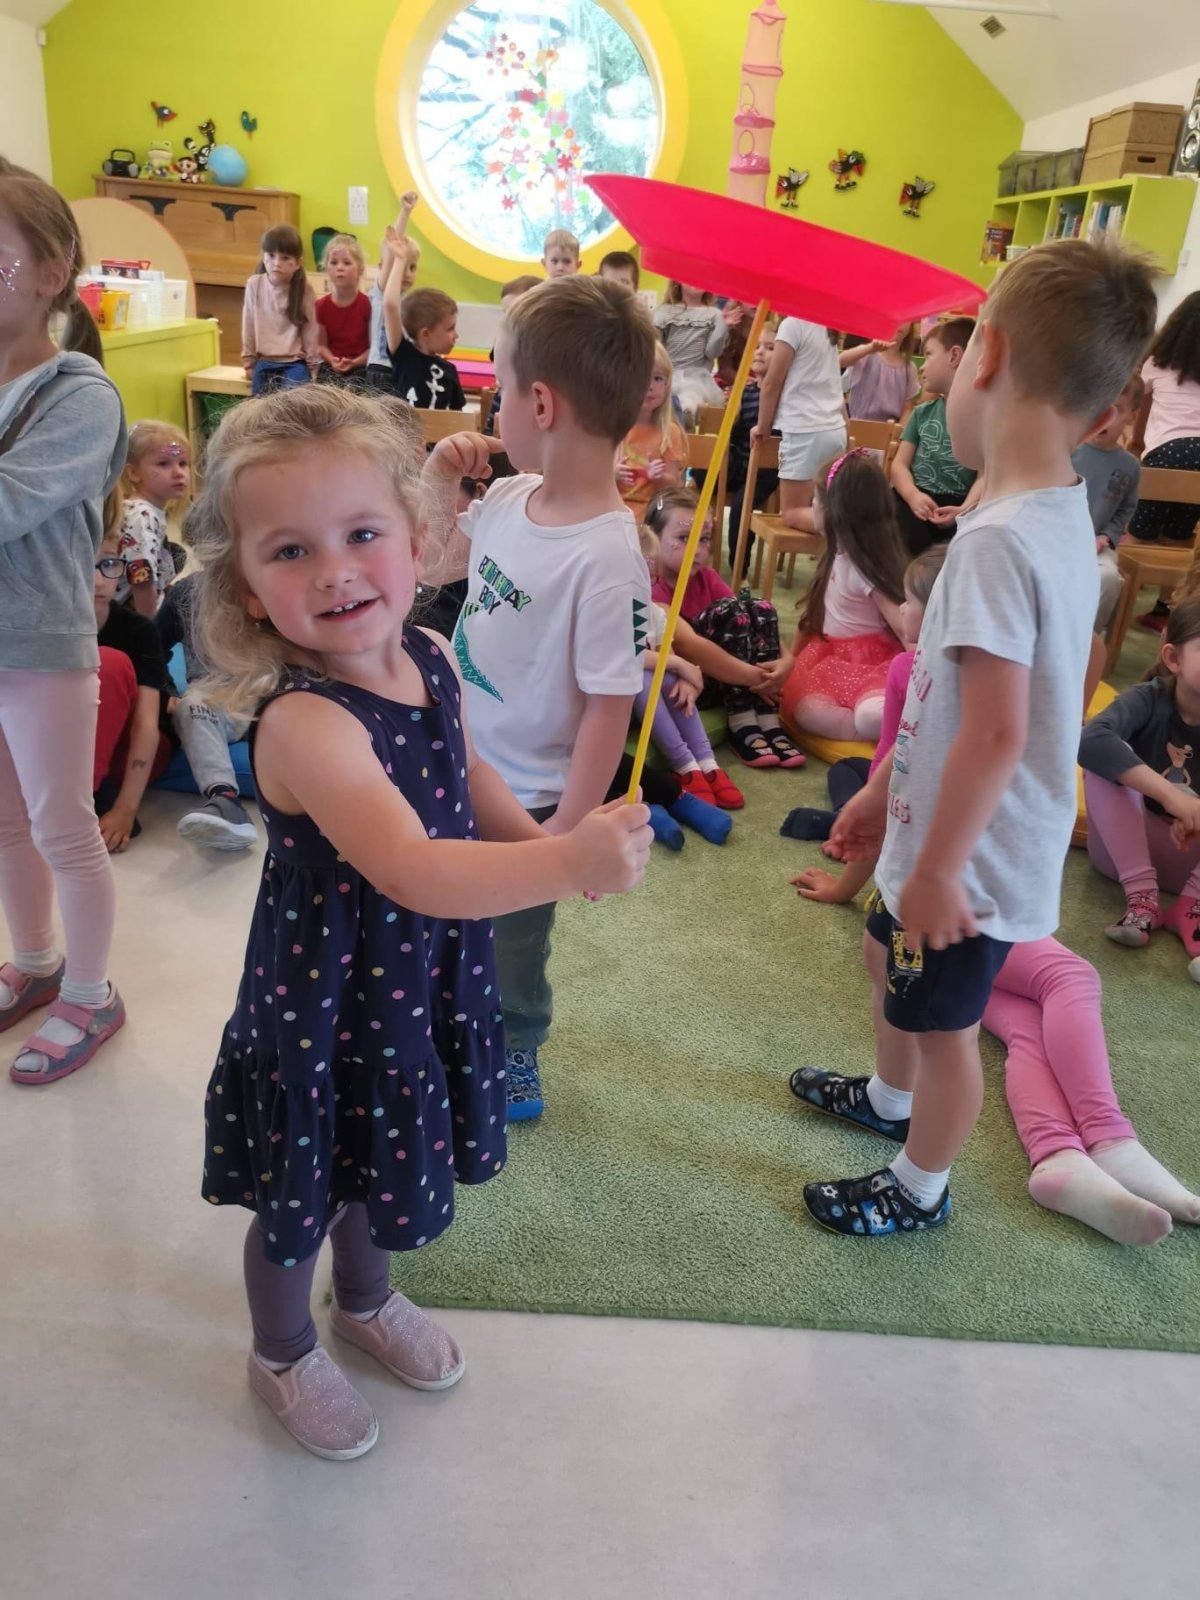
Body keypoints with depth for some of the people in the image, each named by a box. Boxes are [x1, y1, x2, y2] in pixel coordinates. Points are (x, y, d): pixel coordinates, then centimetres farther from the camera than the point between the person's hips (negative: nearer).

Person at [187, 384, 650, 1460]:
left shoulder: (432, 660, -8)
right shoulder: (303, 724, -34)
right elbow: (419, 873, -43)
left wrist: (539, 837, -3)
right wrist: (573, 863, -48)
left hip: (423, 980, 7)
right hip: (323, 1006, -7)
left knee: (384, 1166, 30)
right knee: (300, 1199, 19)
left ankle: (365, 1299, 60)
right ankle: (283, 1354, 50)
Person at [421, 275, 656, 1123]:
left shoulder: (606, 556, -29)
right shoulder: (509, 498, -5)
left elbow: (609, 707, -25)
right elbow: (440, 568, 15)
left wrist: (567, 835, -21)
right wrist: (442, 489, 0)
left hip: (525, 796, -7)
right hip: (460, 765, 8)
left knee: (510, 940, 16)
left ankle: (513, 1052, 44)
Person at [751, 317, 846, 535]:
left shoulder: (793, 323, -7)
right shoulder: (828, 329, 16)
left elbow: (772, 384, -5)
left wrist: (762, 426, 7)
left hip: (805, 431, -8)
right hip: (836, 429, 8)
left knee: (792, 511, -3)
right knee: (814, 507, 16)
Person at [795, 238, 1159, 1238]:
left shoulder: (1000, 538, -29)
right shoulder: (1064, 515, 2)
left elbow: (994, 732, -31)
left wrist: (938, 870, -21)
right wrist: (884, 789, 16)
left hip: (973, 858, -9)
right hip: (948, 833, 9)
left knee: (939, 1024, 12)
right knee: (887, 952, 30)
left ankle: (919, 1192, 38)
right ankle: (893, 1100, 56)